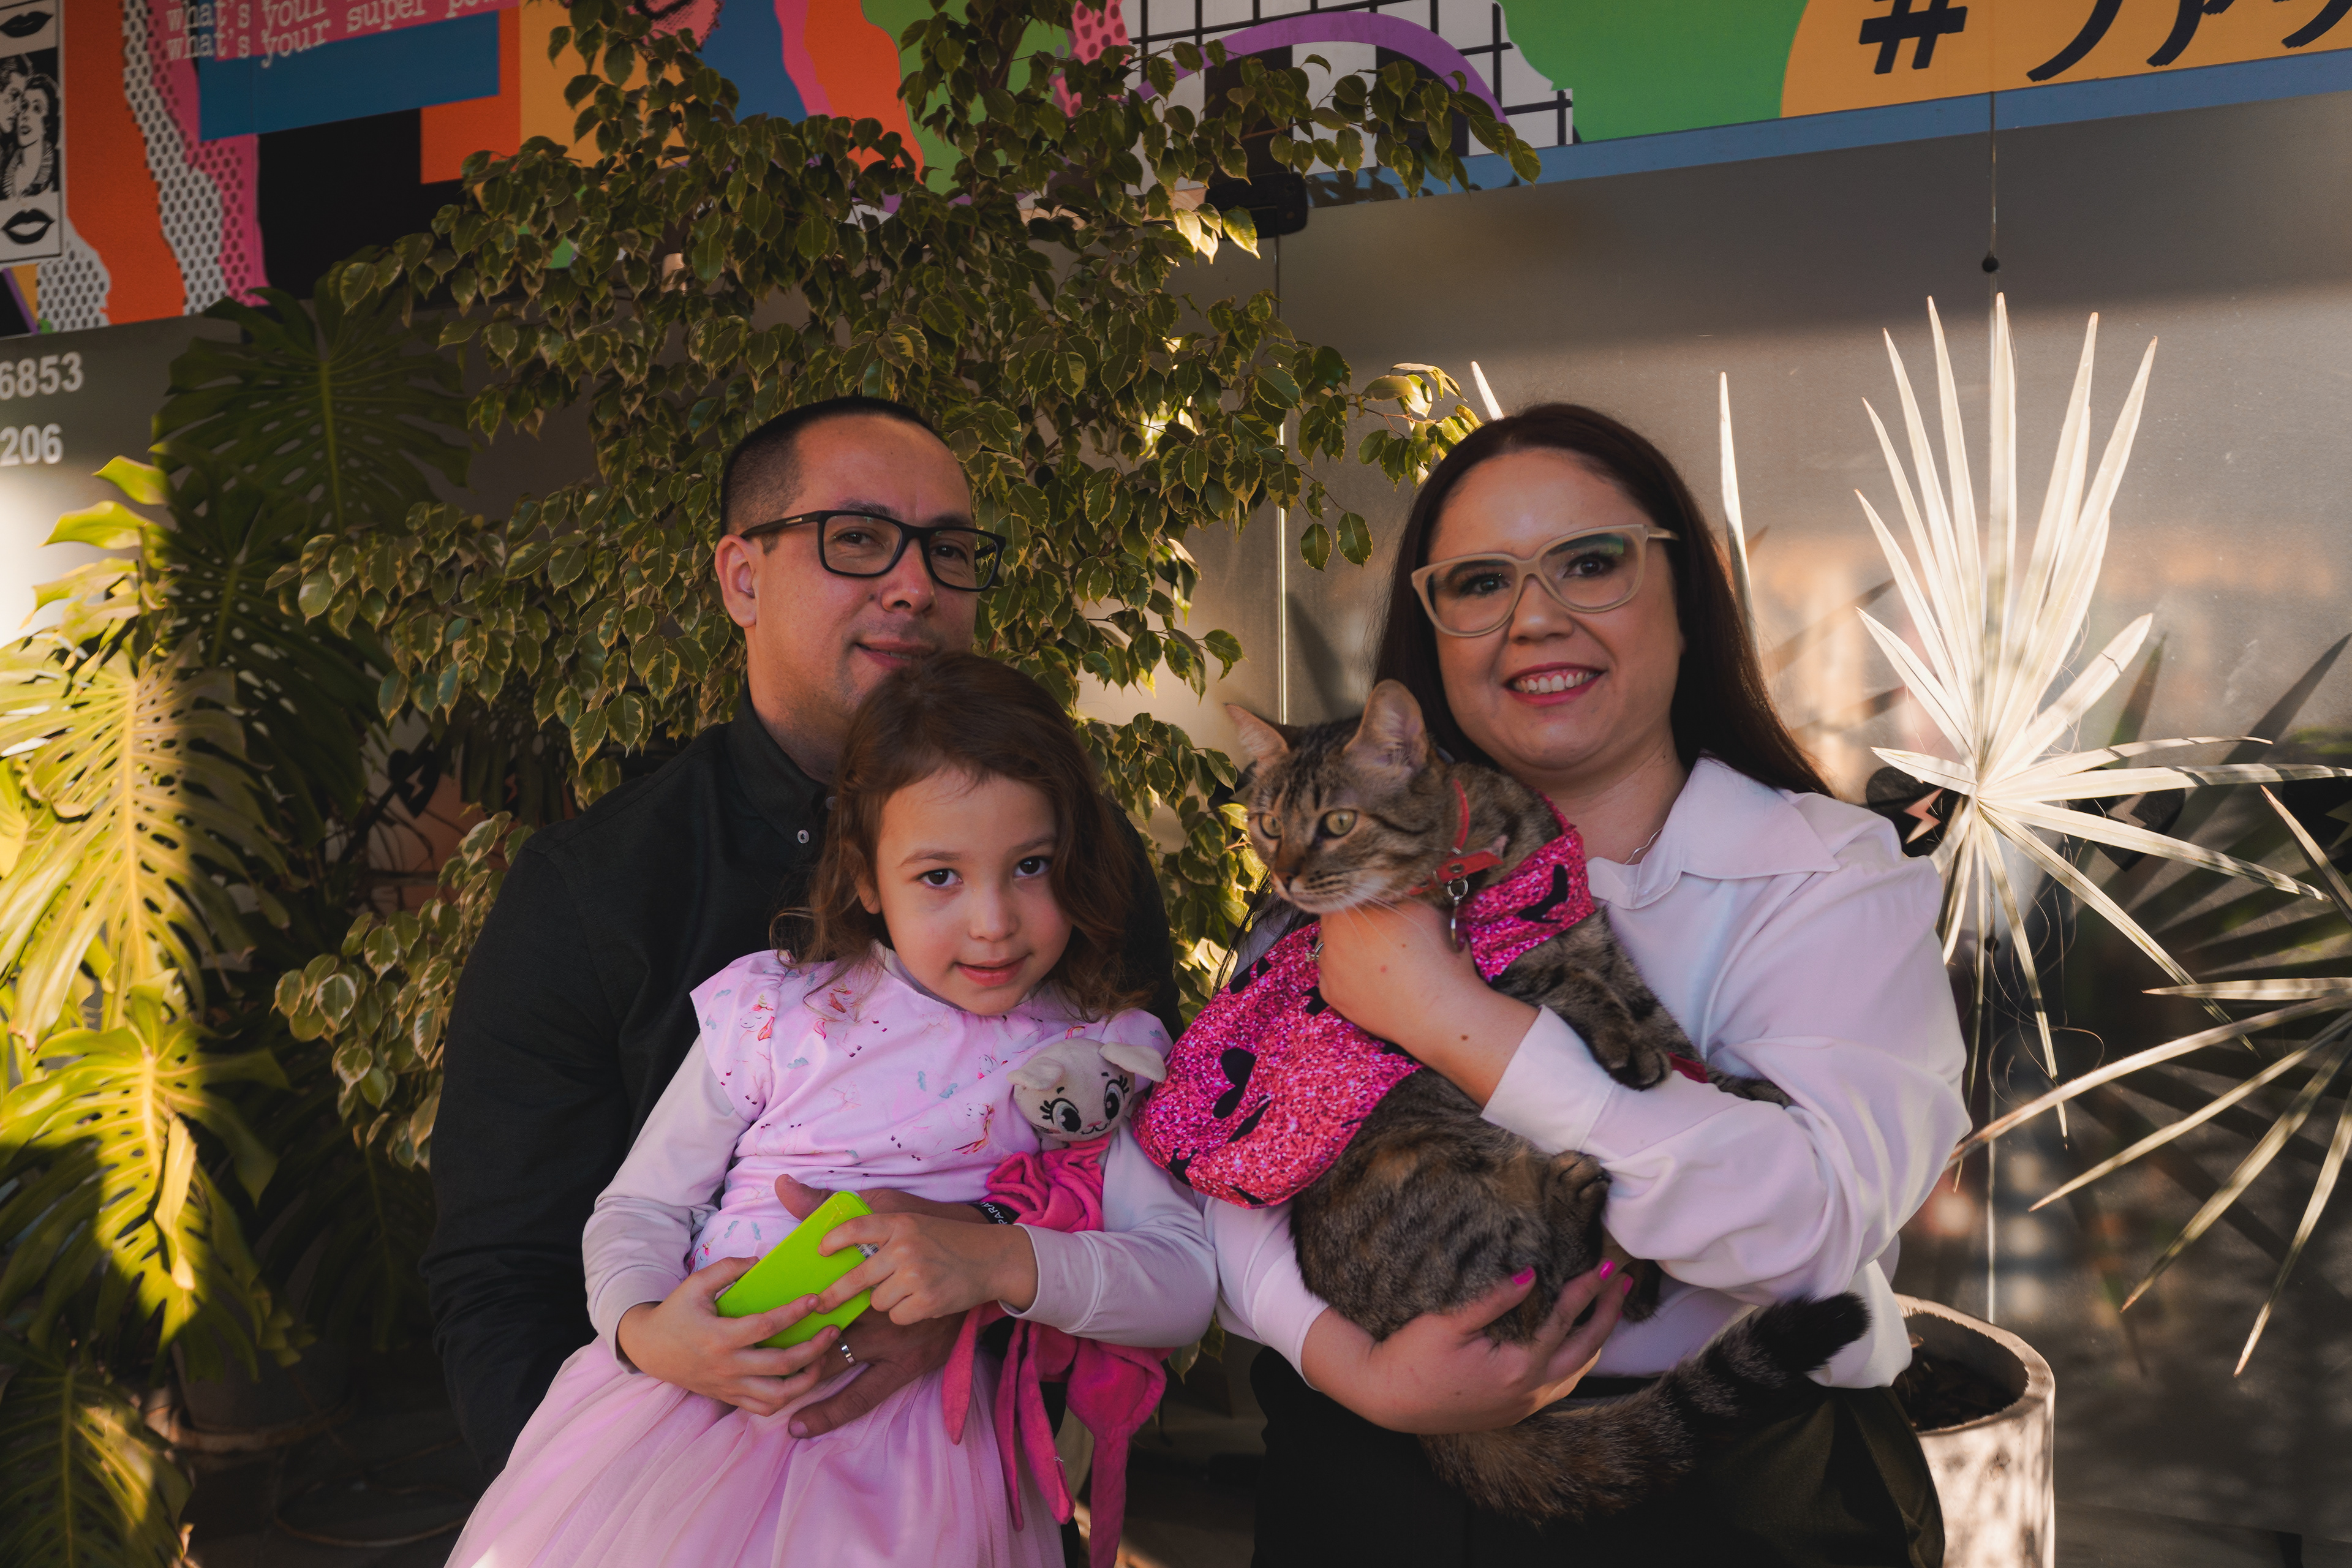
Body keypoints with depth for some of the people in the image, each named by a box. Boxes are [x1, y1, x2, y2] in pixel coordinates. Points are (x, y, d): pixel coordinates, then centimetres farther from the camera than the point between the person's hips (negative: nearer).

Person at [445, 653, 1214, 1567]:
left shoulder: (1096, 1052, 2)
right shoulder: (775, 1010, 4)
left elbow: (1189, 1280, -5)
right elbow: (638, 1207, 10)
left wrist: (998, 1260, -21)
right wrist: (642, 1333, -11)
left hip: (912, 1432, -1)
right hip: (699, 1384, 1)